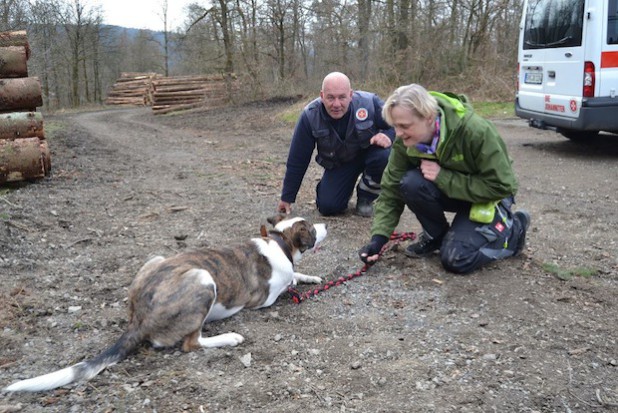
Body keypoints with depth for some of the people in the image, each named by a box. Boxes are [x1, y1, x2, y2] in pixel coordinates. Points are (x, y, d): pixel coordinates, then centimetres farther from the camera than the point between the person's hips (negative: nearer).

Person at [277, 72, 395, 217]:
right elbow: (297, 159, -12)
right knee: (327, 207, -17)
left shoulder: (370, 103, -27)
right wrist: (287, 197, -7)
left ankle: (365, 196, -3)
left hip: (369, 152, 0)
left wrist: (389, 136, -36)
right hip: (338, 164, 1)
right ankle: (347, 187, 21)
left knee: (386, 157, -34)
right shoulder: (310, 115, -22)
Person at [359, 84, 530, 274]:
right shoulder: (405, 141, -19)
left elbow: (500, 186, -28)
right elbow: (391, 190, -15)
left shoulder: (475, 131, -32)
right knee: (410, 183, -27)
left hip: (490, 197, -4)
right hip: (450, 191, 4)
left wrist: (443, 177, -32)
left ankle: (513, 229, 5)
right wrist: (378, 238, -26)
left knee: (455, 259, -22)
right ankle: (436, 235, 0)